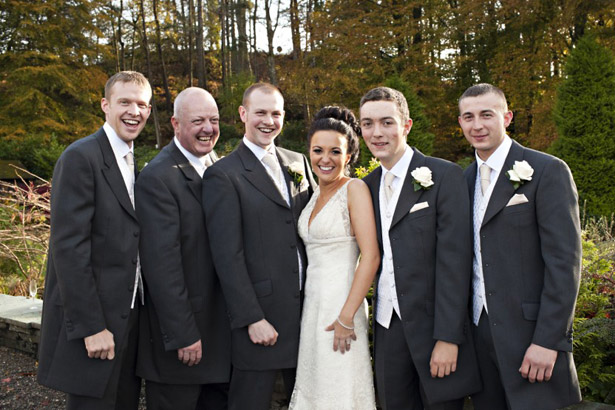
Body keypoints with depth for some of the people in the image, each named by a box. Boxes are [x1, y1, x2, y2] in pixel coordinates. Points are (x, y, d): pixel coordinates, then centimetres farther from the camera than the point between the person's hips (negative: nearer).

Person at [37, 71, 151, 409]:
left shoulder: (134, 164, 12)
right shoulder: (81, 157, -13)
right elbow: (68, 247, -18)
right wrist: (91, 327, -19)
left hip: (128, 317, 8)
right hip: (92, 320, -8)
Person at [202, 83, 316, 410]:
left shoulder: (298, 162, 10)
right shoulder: (223, 175, -8)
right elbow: (227, 256, -12)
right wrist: (252, 319, -15)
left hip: (309, 308, 6)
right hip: (261, 315, -5)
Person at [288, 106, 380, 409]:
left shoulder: (355, 189, -11)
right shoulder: (315, 195, 12)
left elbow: (371, 256, -18)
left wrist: (347, 317, -20)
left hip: (341, 302, -7)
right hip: (312, 302, 7)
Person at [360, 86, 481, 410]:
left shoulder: (444, 176, -9)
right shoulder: (369, 185, 10)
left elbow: (454, 259, -14)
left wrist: (448, 337, -18)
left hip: (433, 323, -5)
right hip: (388, 325, 5)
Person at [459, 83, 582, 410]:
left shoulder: (548, 171, -7)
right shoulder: (465, 179, 11)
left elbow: (564, 261, -13)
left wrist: (549, 340, -17)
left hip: (532, 333, -5)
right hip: (479, 330, 5)